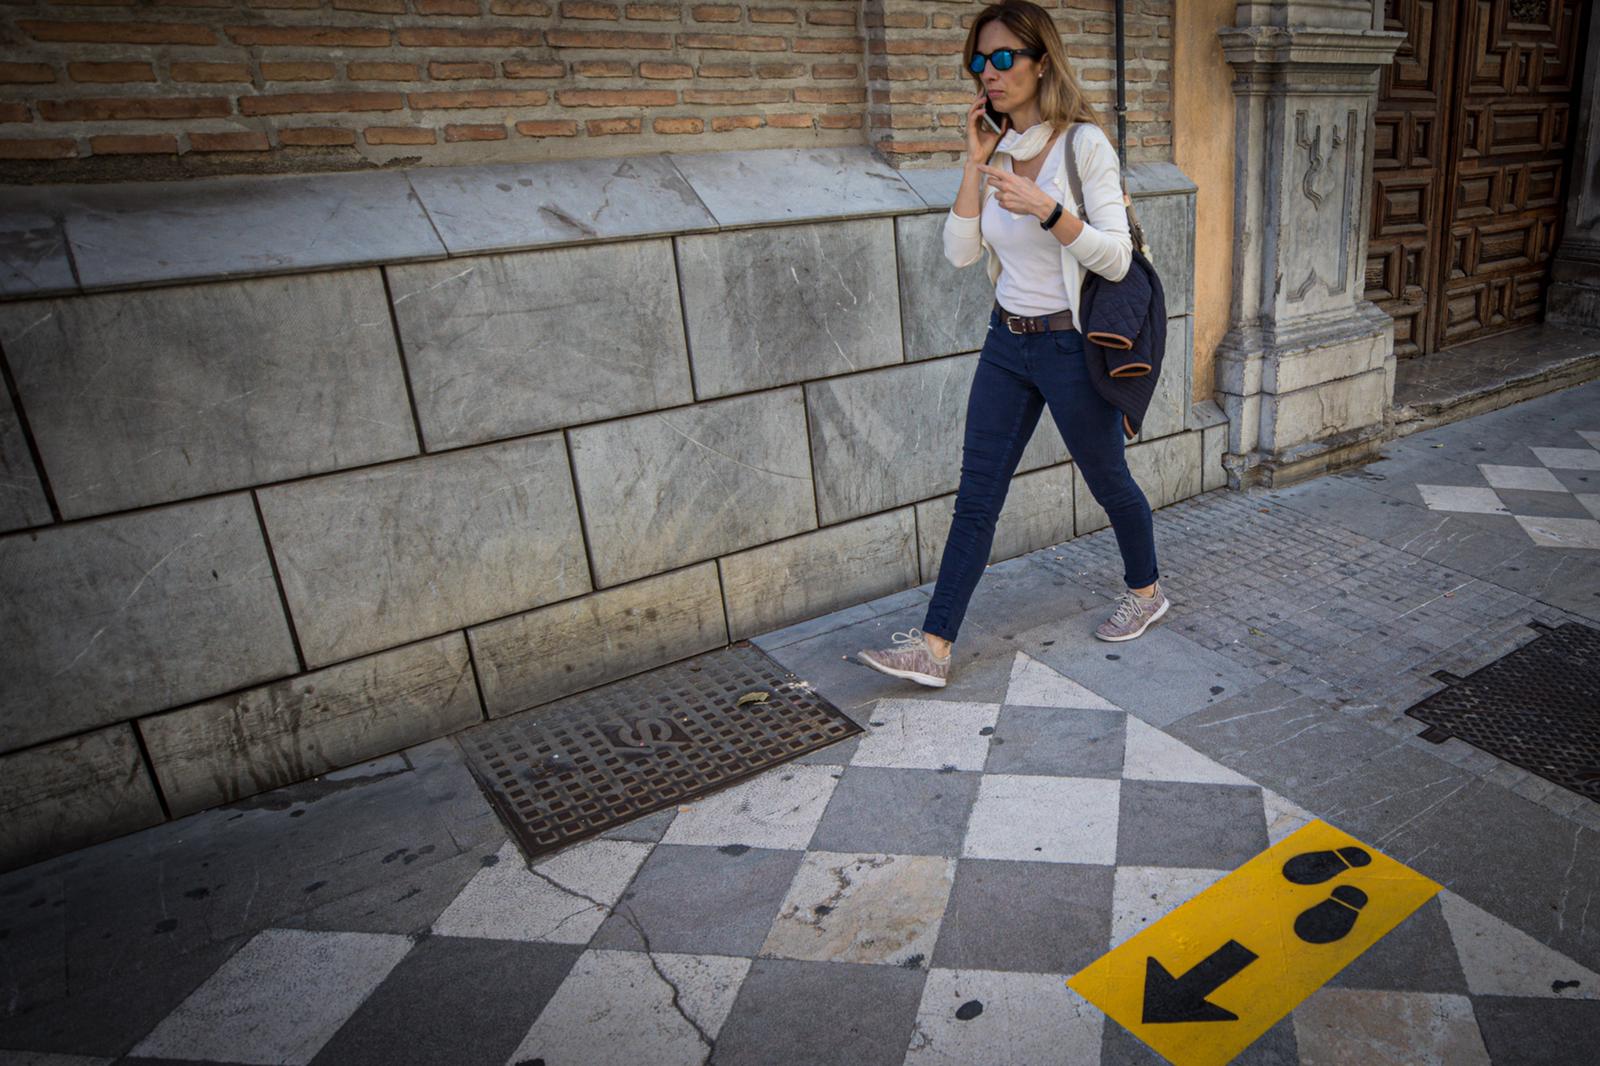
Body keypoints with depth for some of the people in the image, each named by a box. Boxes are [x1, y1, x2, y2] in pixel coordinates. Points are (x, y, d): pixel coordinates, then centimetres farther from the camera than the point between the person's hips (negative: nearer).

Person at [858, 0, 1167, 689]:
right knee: (976, 495, 3)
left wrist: (1045, 208, -27)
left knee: (1108, 481, 13)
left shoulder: (1084, 144, -12)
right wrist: (975, 165, -7)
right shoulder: (998, 149, 5)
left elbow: (1115, 260, -16)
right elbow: (959, 253, -1)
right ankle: (933, 648, 6)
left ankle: (1146, 592, 41)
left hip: (1070, 344, -5)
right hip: (1007, 341, 6)